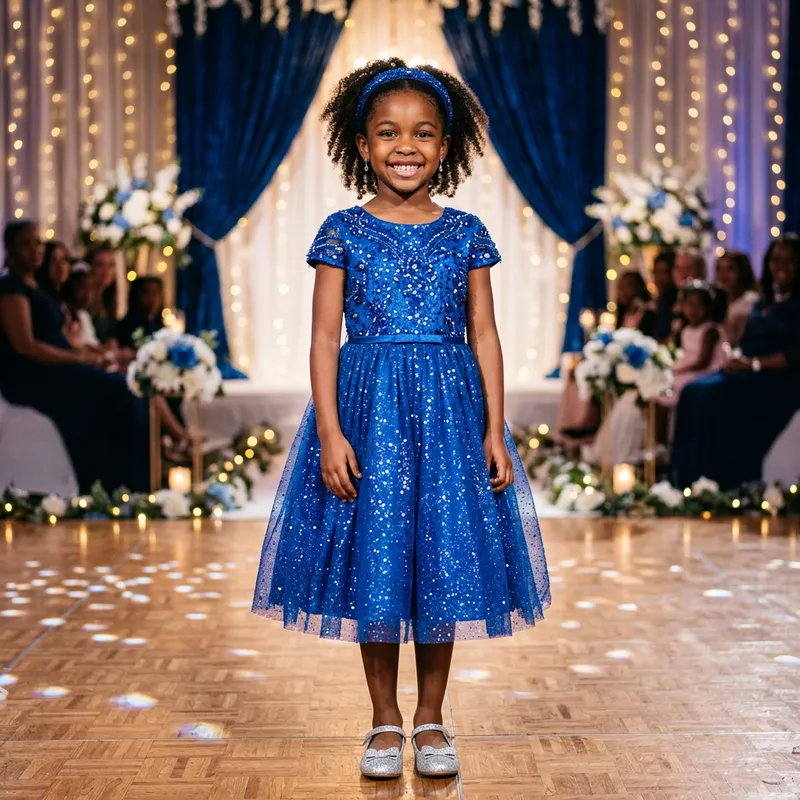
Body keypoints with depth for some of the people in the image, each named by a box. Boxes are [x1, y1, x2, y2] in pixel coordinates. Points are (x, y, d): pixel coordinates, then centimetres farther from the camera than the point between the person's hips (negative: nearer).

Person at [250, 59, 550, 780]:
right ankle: (385, 720, 19)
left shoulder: (465, 234, 5)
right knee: (374, 564, 4)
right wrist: (329, 431, -10)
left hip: (449, 409, 1)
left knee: (446, 559, 4)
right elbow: (325, 336, -2)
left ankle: (430, 718, 19)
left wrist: (496, 430, -1)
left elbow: (484, 336, 5)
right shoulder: (344, 232, 1)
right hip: (367, 407, -1)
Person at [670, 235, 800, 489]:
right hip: (749, 375, 7)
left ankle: (726, 486, -25)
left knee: (715, 395, -29)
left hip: (778, 380, -7)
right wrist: (736, 358, -4)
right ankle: (686, 480, -23)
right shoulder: (762, 304, 20)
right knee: (694, 392, -18)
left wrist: (753, 363, -18)